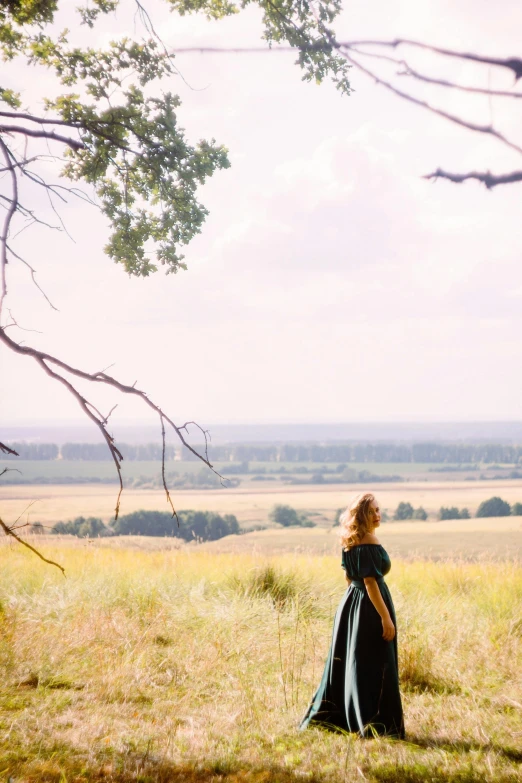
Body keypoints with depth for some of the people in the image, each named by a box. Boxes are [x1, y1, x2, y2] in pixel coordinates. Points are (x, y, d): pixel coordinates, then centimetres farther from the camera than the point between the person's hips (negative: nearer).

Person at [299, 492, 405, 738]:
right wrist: (386, 617, -21)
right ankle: (374, 726, 2)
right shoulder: (368, 541, -18)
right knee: (374, 667, -2)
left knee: (346, 663, 16)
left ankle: (326, 716, 24)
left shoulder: (351, 542, 9)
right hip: (370, 607, -9)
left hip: (351, 604, 9)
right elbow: (370, 582, -22)